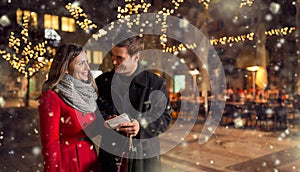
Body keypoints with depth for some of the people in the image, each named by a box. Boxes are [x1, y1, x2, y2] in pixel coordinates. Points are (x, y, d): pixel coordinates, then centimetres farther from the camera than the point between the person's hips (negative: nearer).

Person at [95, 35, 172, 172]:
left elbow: (164, 118, -3)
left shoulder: (156, 83, -5)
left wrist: (141, 126, -20)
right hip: (111, 154, 2)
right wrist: (104, 122, -12)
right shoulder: (102, 81, 3)